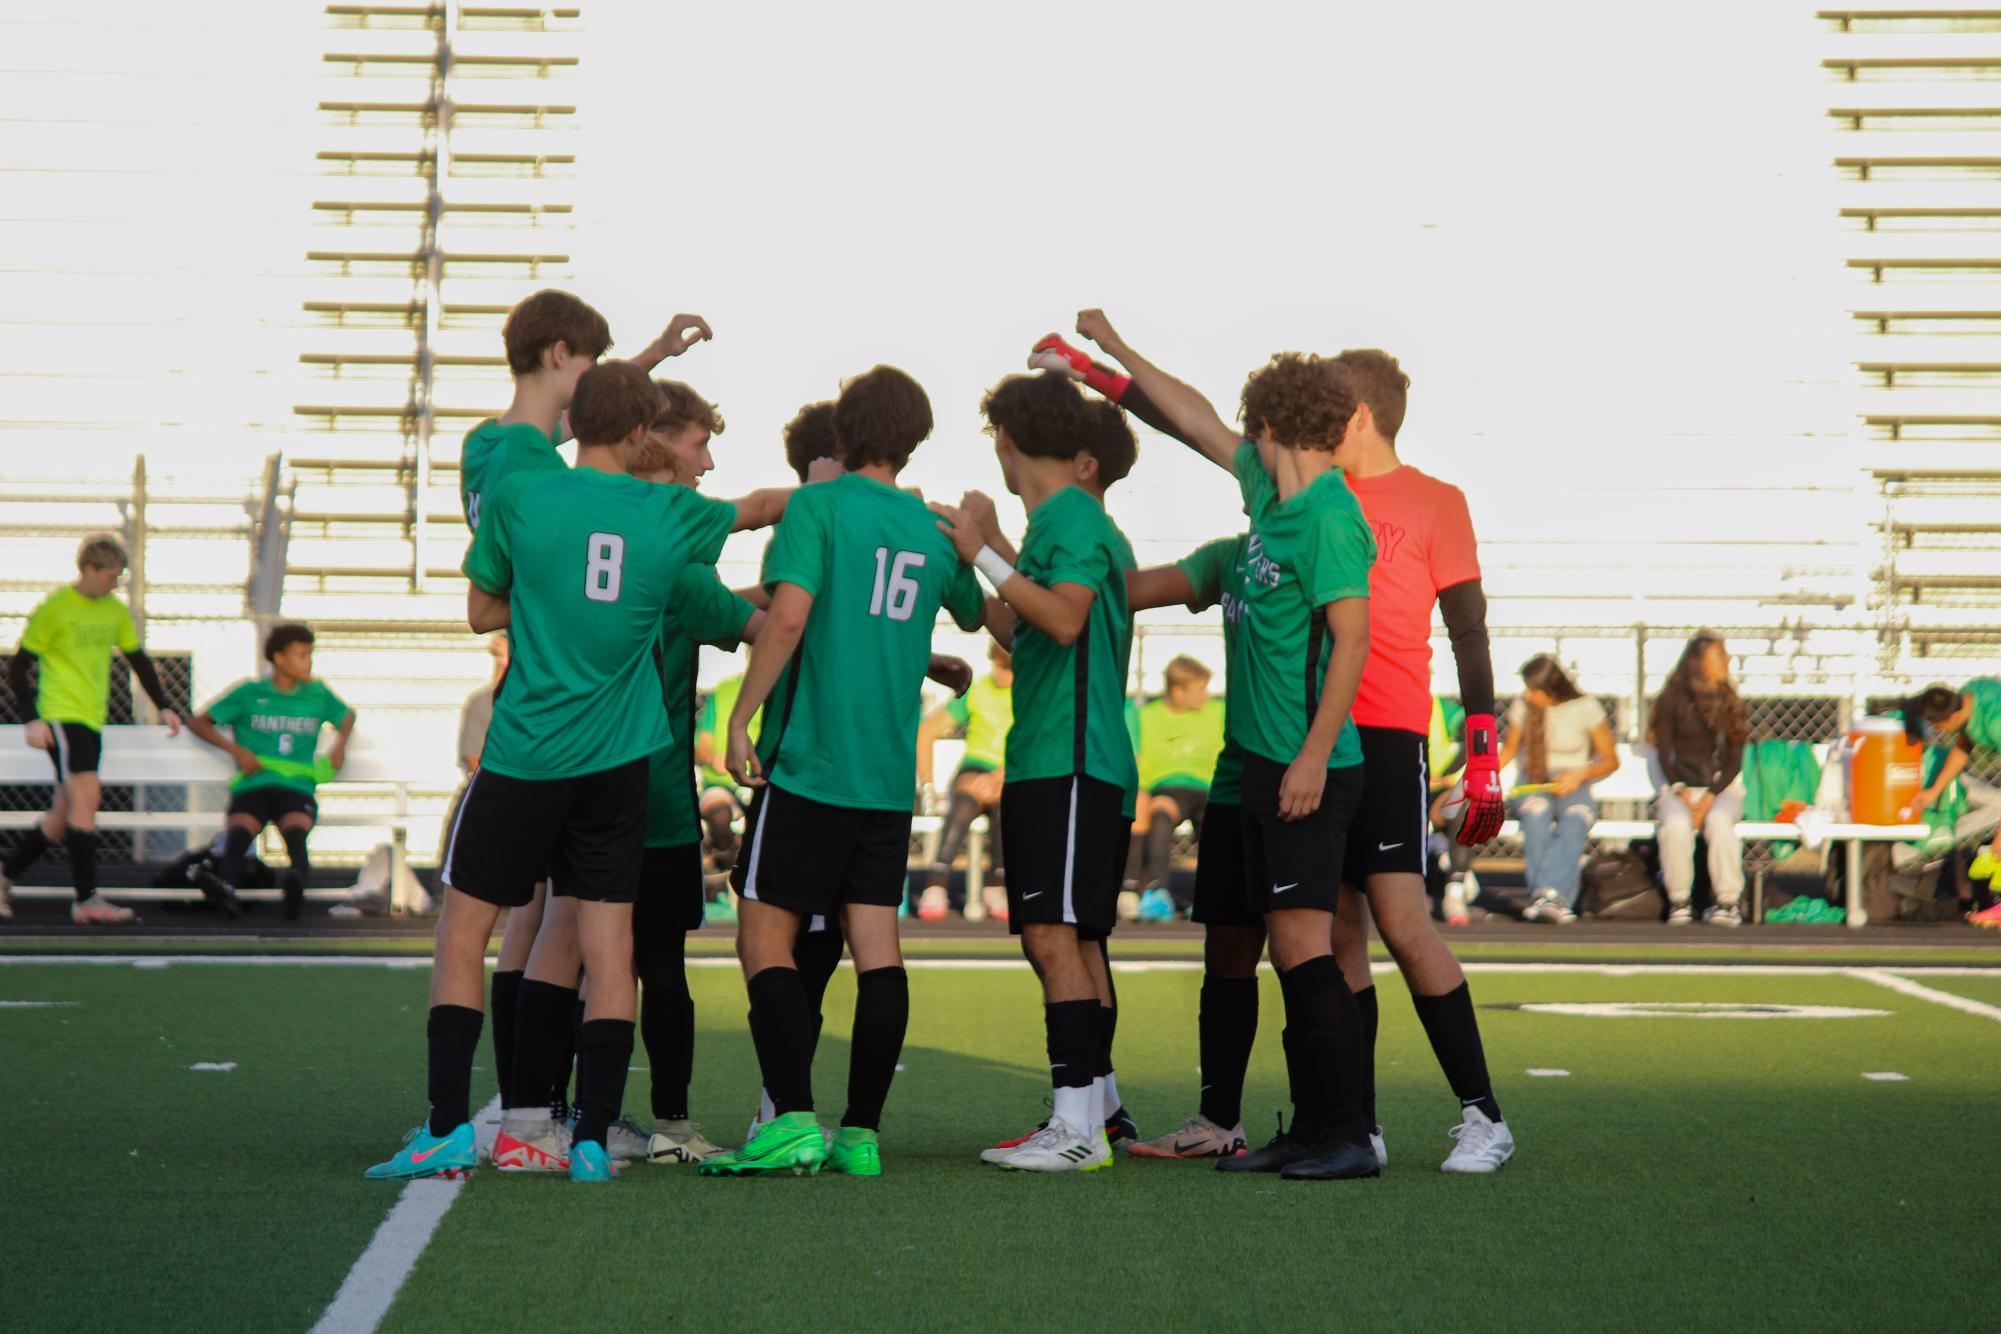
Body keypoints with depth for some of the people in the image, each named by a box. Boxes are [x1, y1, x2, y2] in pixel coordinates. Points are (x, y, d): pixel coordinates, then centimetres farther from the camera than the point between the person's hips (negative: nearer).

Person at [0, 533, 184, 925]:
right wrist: (32, 719, -12)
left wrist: (163, 706, 12)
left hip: (92, 721, 7)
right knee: (86, 795, -17)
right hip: (61, 716, -7)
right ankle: (87, 900, -17)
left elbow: (138, 660, 21)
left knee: (65, 812, 8)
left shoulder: (115, 610, 11)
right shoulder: (53, 608, -8)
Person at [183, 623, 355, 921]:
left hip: (297, 788, 1)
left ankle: (296, 878, -66)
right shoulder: (249, 694, 14)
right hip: (253, 785, -1)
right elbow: (198, 723, 17)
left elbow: (347, 716, 40)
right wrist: (235, 749, 2)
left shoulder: (318, 694, 21)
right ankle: (226, 886, -62)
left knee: (295, 827, -36)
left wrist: (340, 745, 18)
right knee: (241, 827, -35)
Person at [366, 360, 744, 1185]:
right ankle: (592, 1141, 4)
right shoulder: (672, 515, 3)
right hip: (621, 758, 2)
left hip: (524, 752, -2)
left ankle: (449, 1131, 4)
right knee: (609, 941, 5)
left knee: (463, 928, 8)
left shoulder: (514, 497, -4)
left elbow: (481, 612, 7)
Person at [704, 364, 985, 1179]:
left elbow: (787, 617, -17)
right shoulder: (934, 528, 12)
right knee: (876, 950, 4)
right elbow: (974, 615, 30)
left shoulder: (819, 506, -5)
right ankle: (861, 1134, 6)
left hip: (808, 760, -5)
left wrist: (741, 716, -12)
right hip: (890, 772, 6)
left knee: (765, 938, 0)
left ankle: (794, 1121, -10)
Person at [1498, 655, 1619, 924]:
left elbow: (1611, 760, 5)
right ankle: (1553, 898, -48)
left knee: (1577, 816, -39)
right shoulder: (1522, 707, 6)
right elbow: (1509, 750, 19)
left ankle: (1546, 893, -55)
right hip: (1531, 785, 1)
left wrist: (1581, 774, -13)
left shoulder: (1586, 708, 0)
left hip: (1573, 785, -1)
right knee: (1536, 809, -38)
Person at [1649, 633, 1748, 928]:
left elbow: (1734, 760, 4)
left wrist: (1710, 797, -11)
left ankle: (1728, 902, -27)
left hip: (1720, 789, 1)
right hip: (1677, 787, -1)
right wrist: (1682, 794, -13)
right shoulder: (1673, 699, 3)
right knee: (1676, 824, -34)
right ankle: (1679, 901, -23)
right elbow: (1663, 754, 0)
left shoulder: (1730, 702, 9)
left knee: (1719, 821, -33)